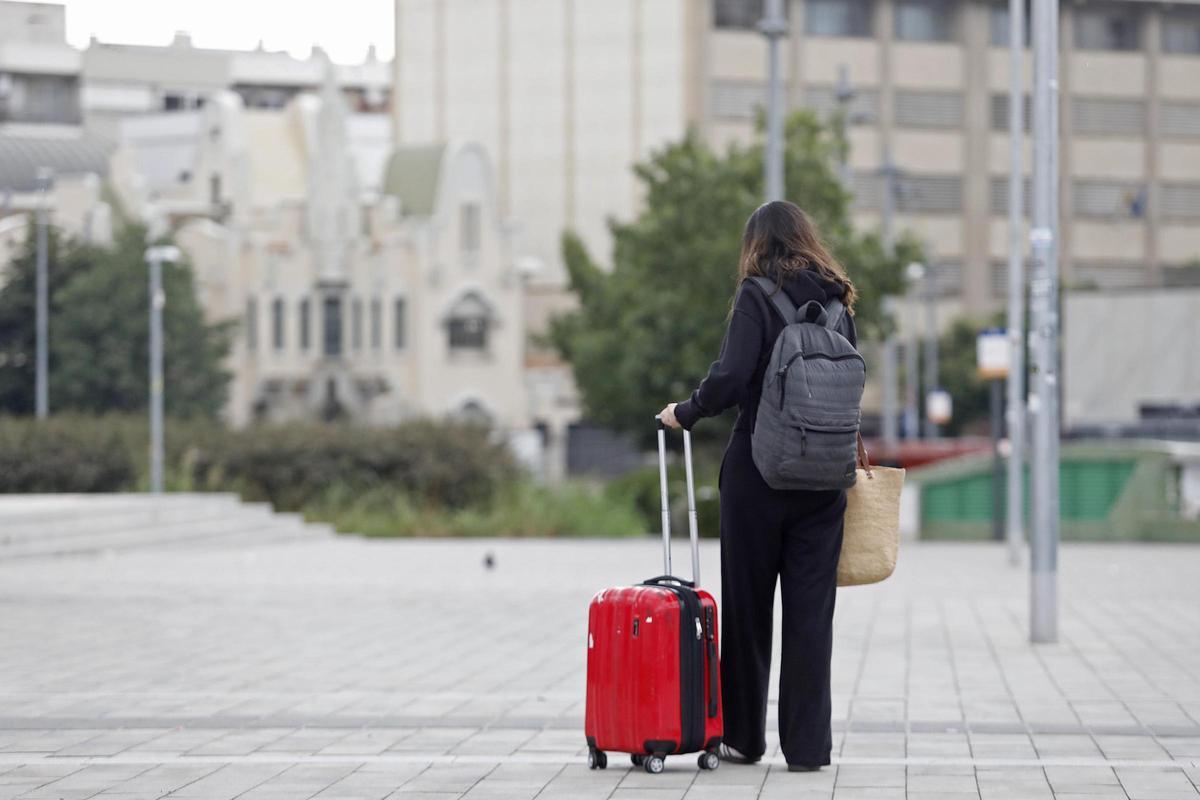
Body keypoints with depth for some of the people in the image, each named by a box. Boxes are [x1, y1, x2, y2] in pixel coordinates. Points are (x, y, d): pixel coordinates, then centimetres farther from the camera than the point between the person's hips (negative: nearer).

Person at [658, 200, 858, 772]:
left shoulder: (758, 295, -8)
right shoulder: (838, 301, 8)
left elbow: (731, 376, -17)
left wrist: (685, 414, -2)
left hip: (759, 471, -4)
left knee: (748, 603, 9)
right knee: (811, 610, 4)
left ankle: (744, 736, 18)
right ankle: (807, 745, 3)